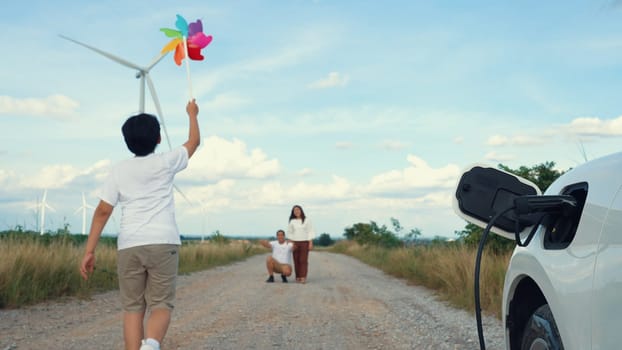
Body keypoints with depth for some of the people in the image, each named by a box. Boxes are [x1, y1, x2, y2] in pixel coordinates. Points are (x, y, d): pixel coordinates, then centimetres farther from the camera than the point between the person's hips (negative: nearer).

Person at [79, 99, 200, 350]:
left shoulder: (119, 171, 8)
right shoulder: (166, 163, 6)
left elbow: (102, 211, 3)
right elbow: (194, 141, 24)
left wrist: (89, 251, 5)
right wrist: (192, 114, 41)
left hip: (128, 246, 2)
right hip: (163, 243, -1)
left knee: (133, 308, 9)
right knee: (161, 305, -1)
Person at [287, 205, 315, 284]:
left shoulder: (306, 220, -1)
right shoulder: (292, 221, 5)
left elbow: (310, 232, -2)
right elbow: (290, 233, 10)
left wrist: (311, 243, -10)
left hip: (304, 242, -2)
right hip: (295, 243, 2)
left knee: (303, 260, -9)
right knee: (296, 260, 0)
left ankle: (303, 278, -11)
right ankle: (298, 277, 5)